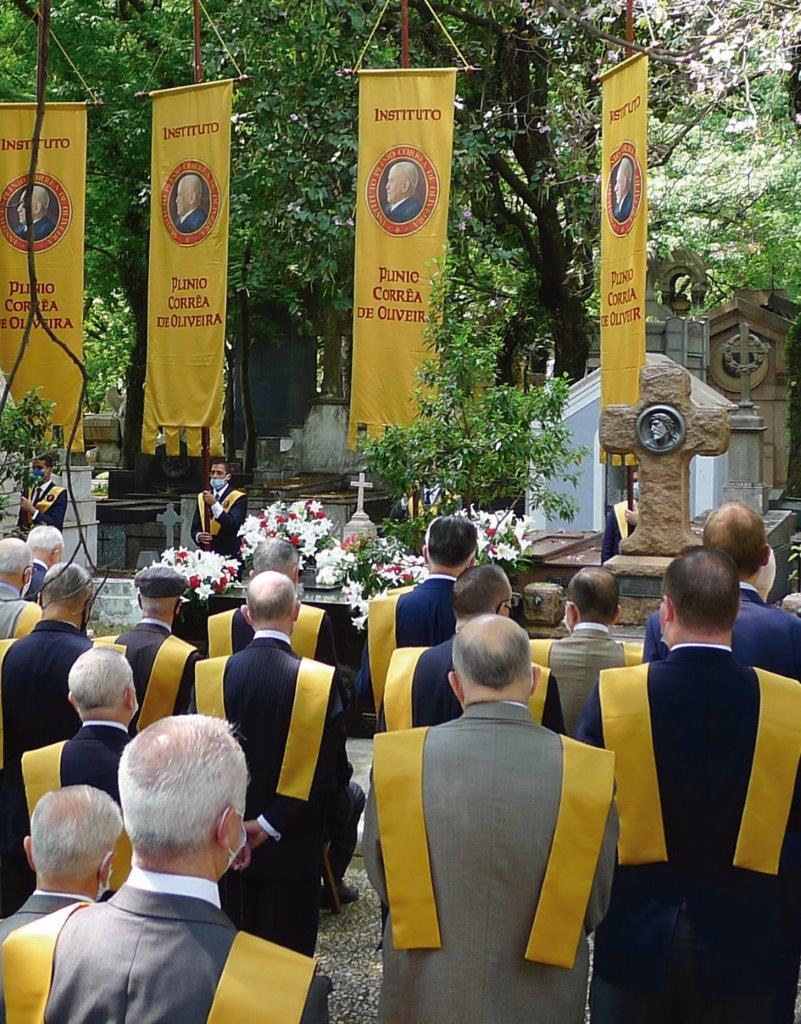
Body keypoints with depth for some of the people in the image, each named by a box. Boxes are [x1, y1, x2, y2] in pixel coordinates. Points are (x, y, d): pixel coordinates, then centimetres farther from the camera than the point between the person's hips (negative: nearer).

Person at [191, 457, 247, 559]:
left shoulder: (239, 498, -3)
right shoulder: (202, 497, 13)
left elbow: (233, 525, -18)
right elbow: (195, 528, 13)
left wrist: (214, 504, -25)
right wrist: (198, 536, -9)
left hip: (229, 556, -4)